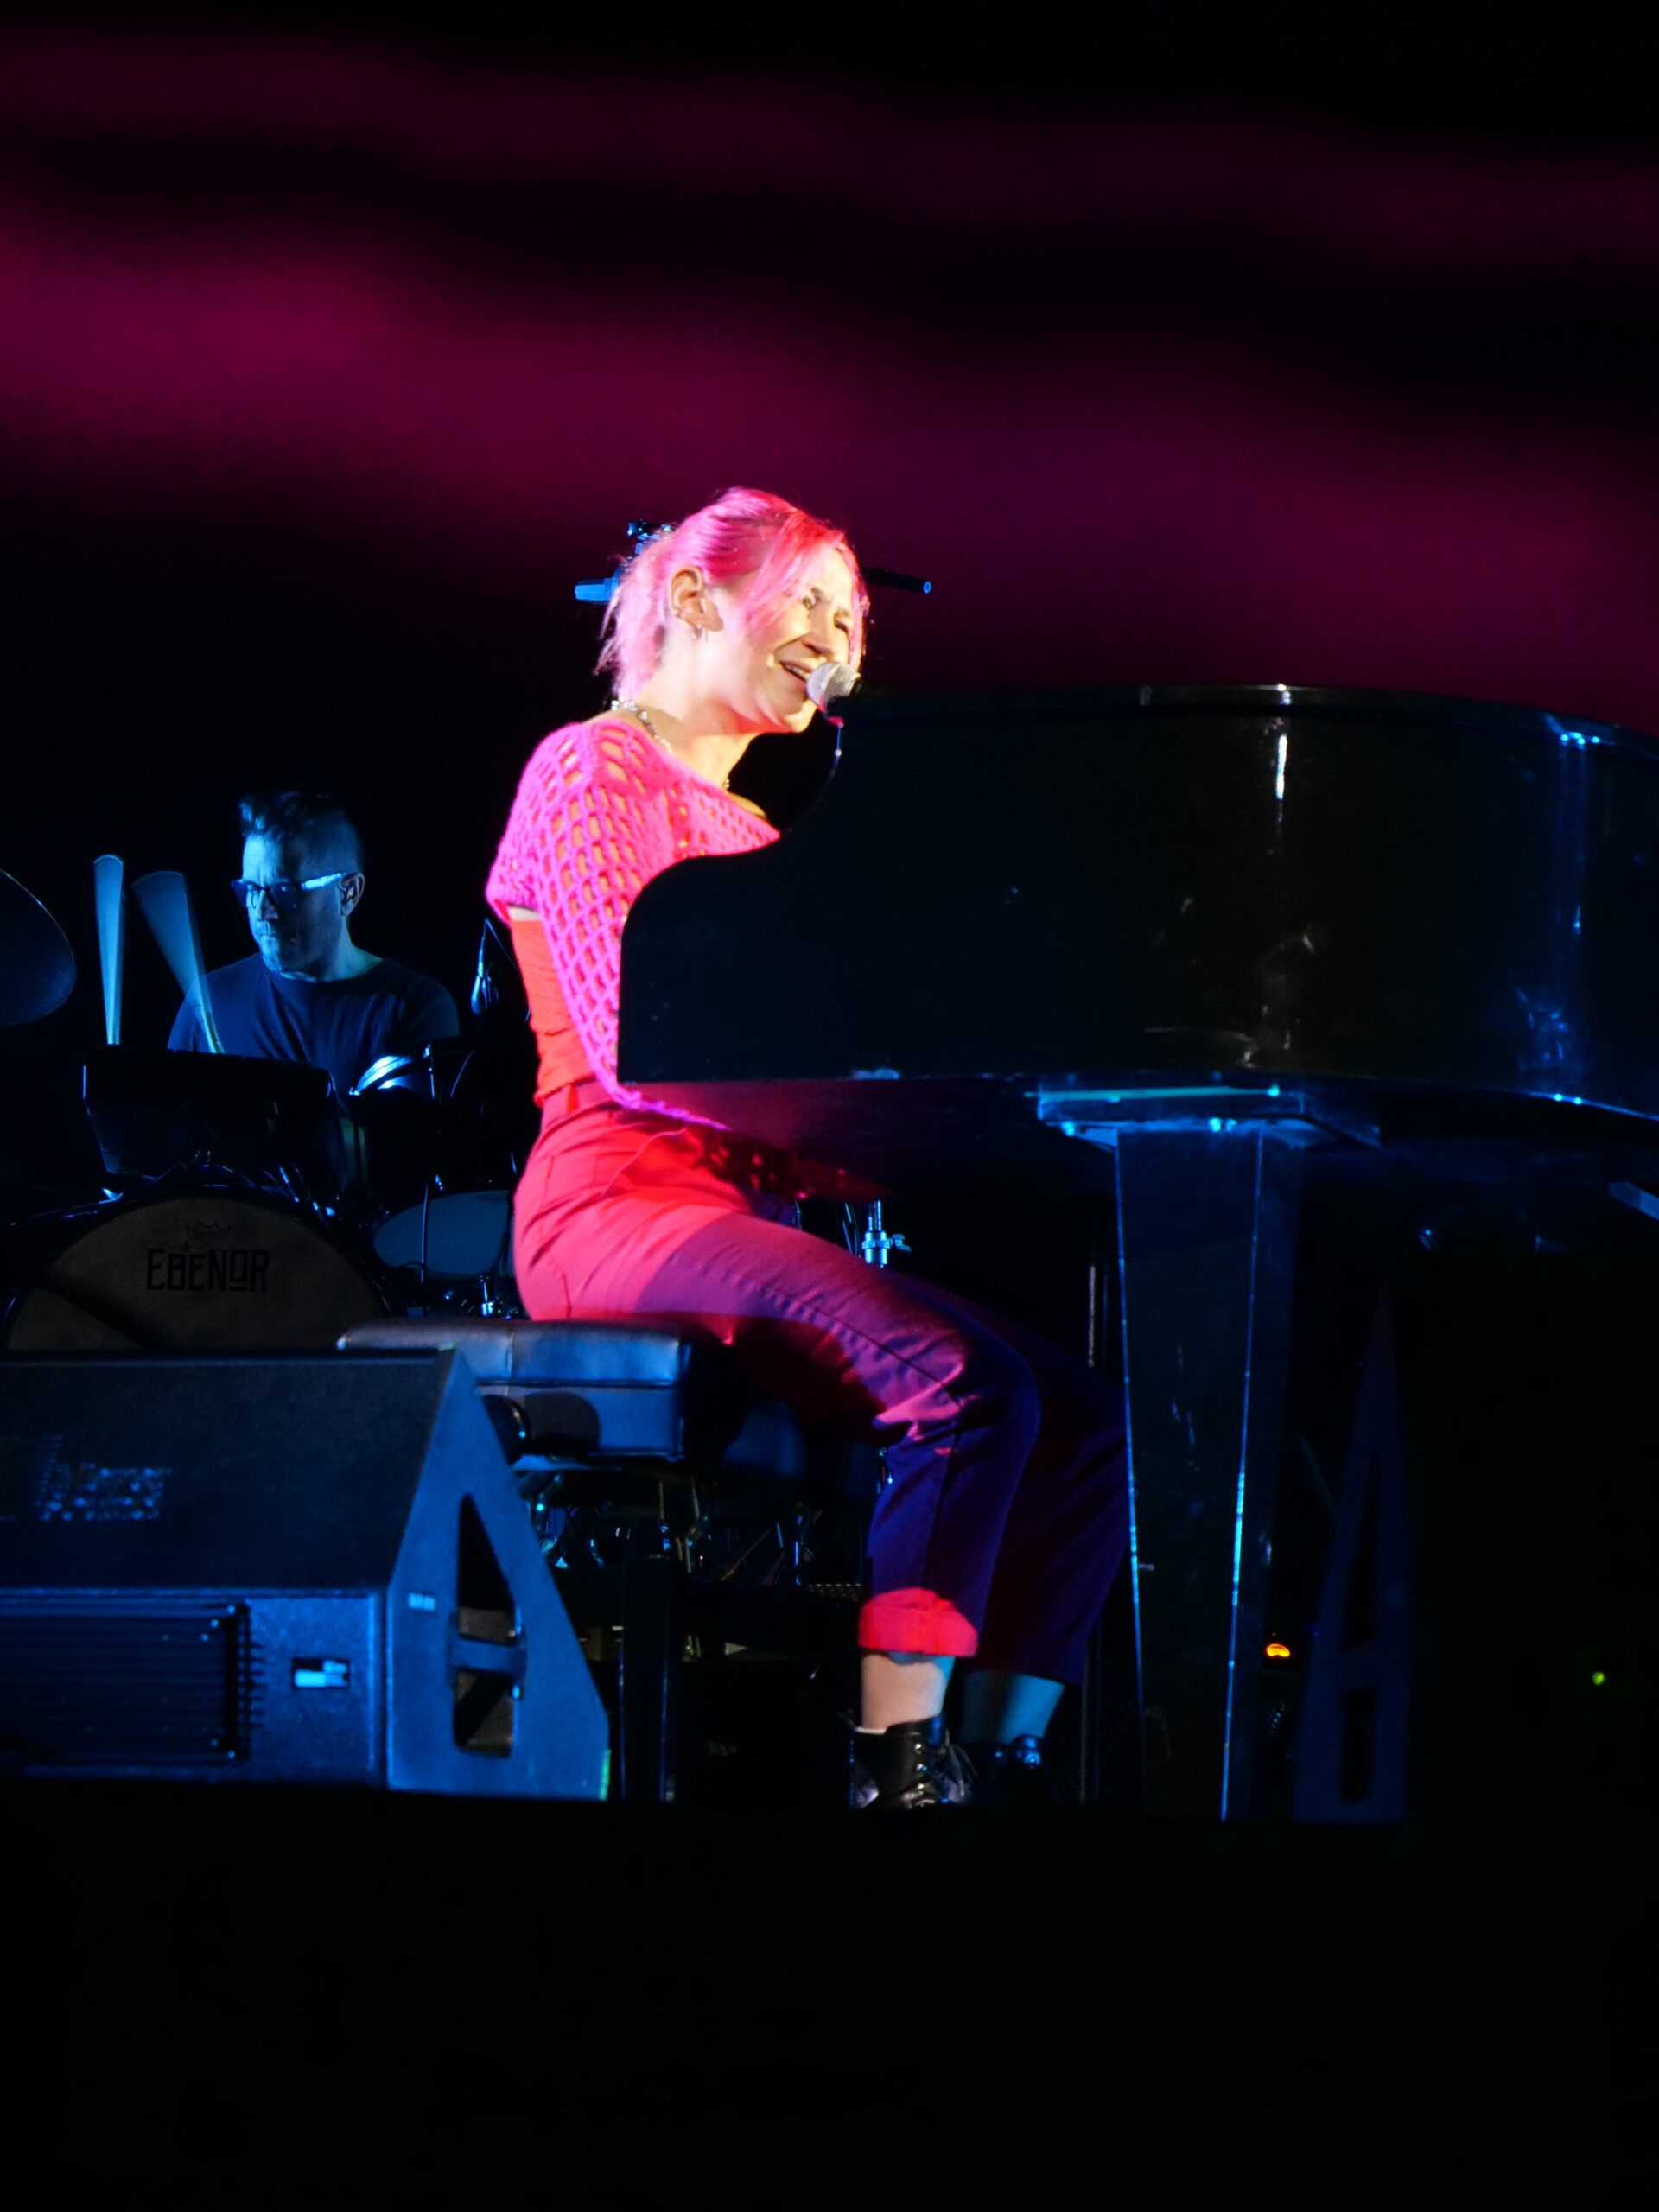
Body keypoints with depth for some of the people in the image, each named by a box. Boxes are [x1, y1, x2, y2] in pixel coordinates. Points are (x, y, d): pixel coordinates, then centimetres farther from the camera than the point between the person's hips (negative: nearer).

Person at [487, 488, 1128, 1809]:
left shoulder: (750, 814, 27)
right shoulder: (595, 774, 0)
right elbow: (638, 1049, -14)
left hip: (763, 1210, 9)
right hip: (625, 1202, -9)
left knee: (1089, 1413, -10)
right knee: (970, 1385, -31)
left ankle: (997, 1763, -11)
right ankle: (898, 1771, -33)